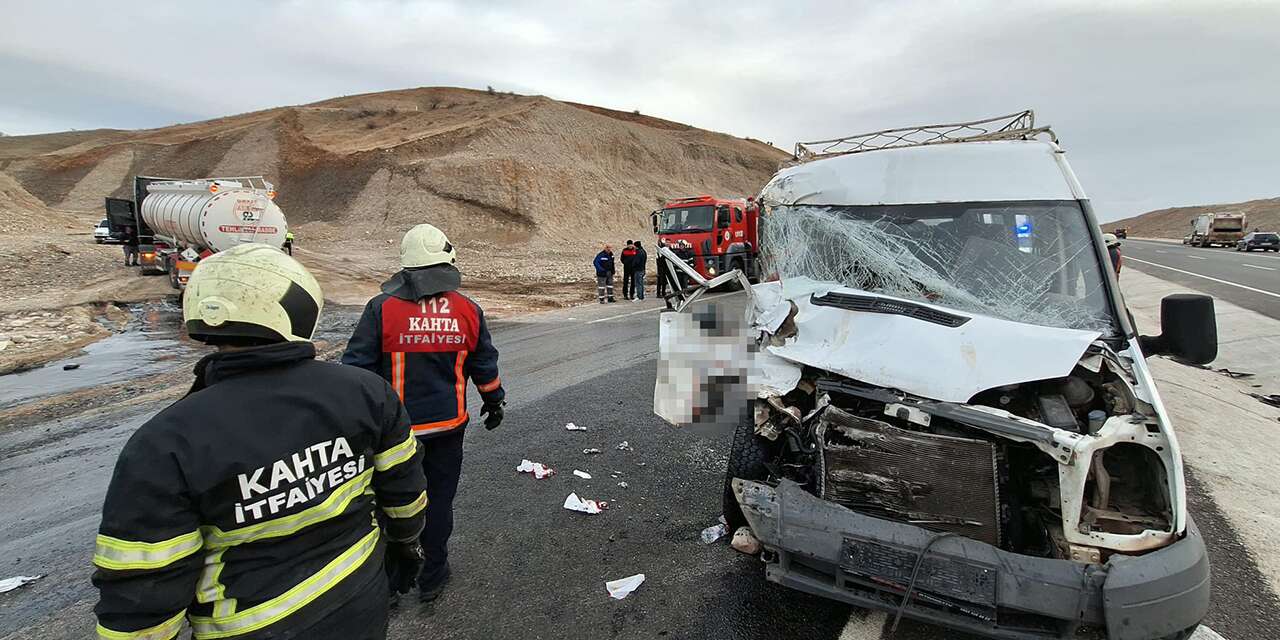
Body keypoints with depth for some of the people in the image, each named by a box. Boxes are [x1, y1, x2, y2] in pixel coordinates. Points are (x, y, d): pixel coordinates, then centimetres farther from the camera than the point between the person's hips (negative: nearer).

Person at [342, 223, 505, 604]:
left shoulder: (382, 308, -12)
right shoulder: (468, 310, -5)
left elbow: (358, 366, -8)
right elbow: (485, 365, 5)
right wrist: (493, 401, 20)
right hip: (448, 425, 2)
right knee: (439, 499, 15)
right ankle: (432, 577, 29)